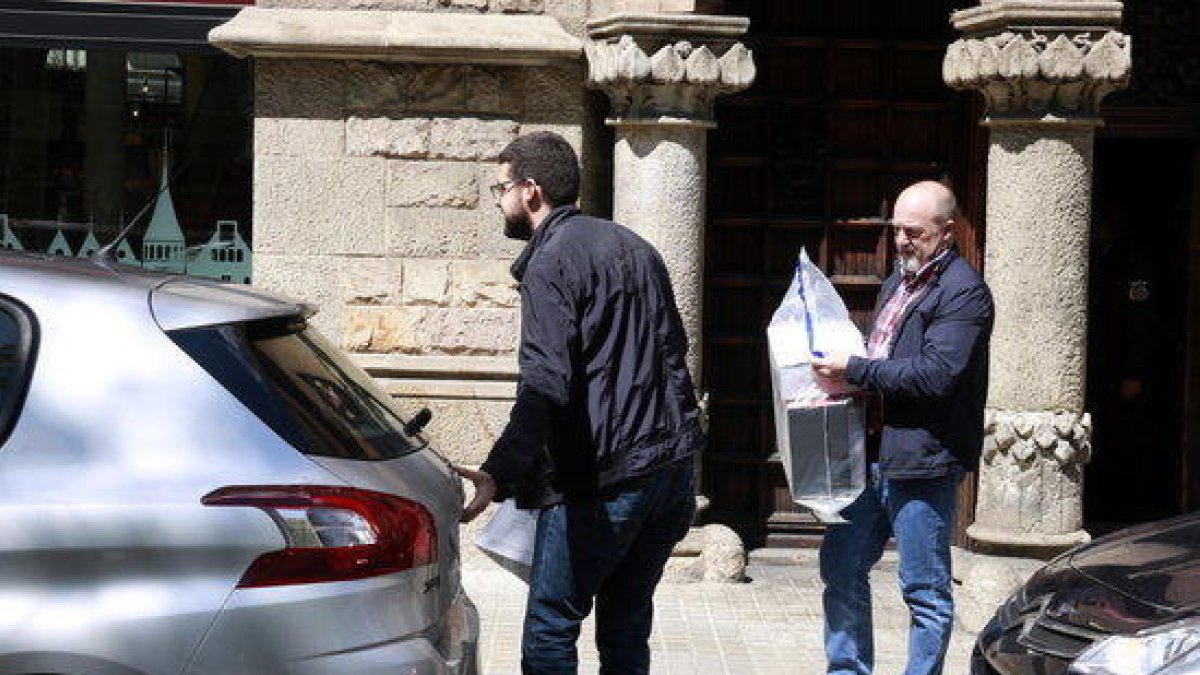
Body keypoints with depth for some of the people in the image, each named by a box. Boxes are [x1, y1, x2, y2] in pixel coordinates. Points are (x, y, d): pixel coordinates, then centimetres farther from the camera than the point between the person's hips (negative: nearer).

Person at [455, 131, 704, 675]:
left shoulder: (551, 262, -10)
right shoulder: (633, 247, 18)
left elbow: (545, 385, -23)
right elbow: (672, 351, 23)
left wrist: (499, 475, -32)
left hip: (601, 483, -8)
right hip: (672, 467, 9)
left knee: (549, 630, -2)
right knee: (626, 629, 14)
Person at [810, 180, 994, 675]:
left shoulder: (964, 292, -12)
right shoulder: (898, 281, 17)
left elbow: (936, 374, -22)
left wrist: (853, 370, -17)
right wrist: (843, 376, 6)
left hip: (921, 462, -9)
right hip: (871, 454, 9)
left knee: (926, 591, 2)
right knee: (841, 569, 14)